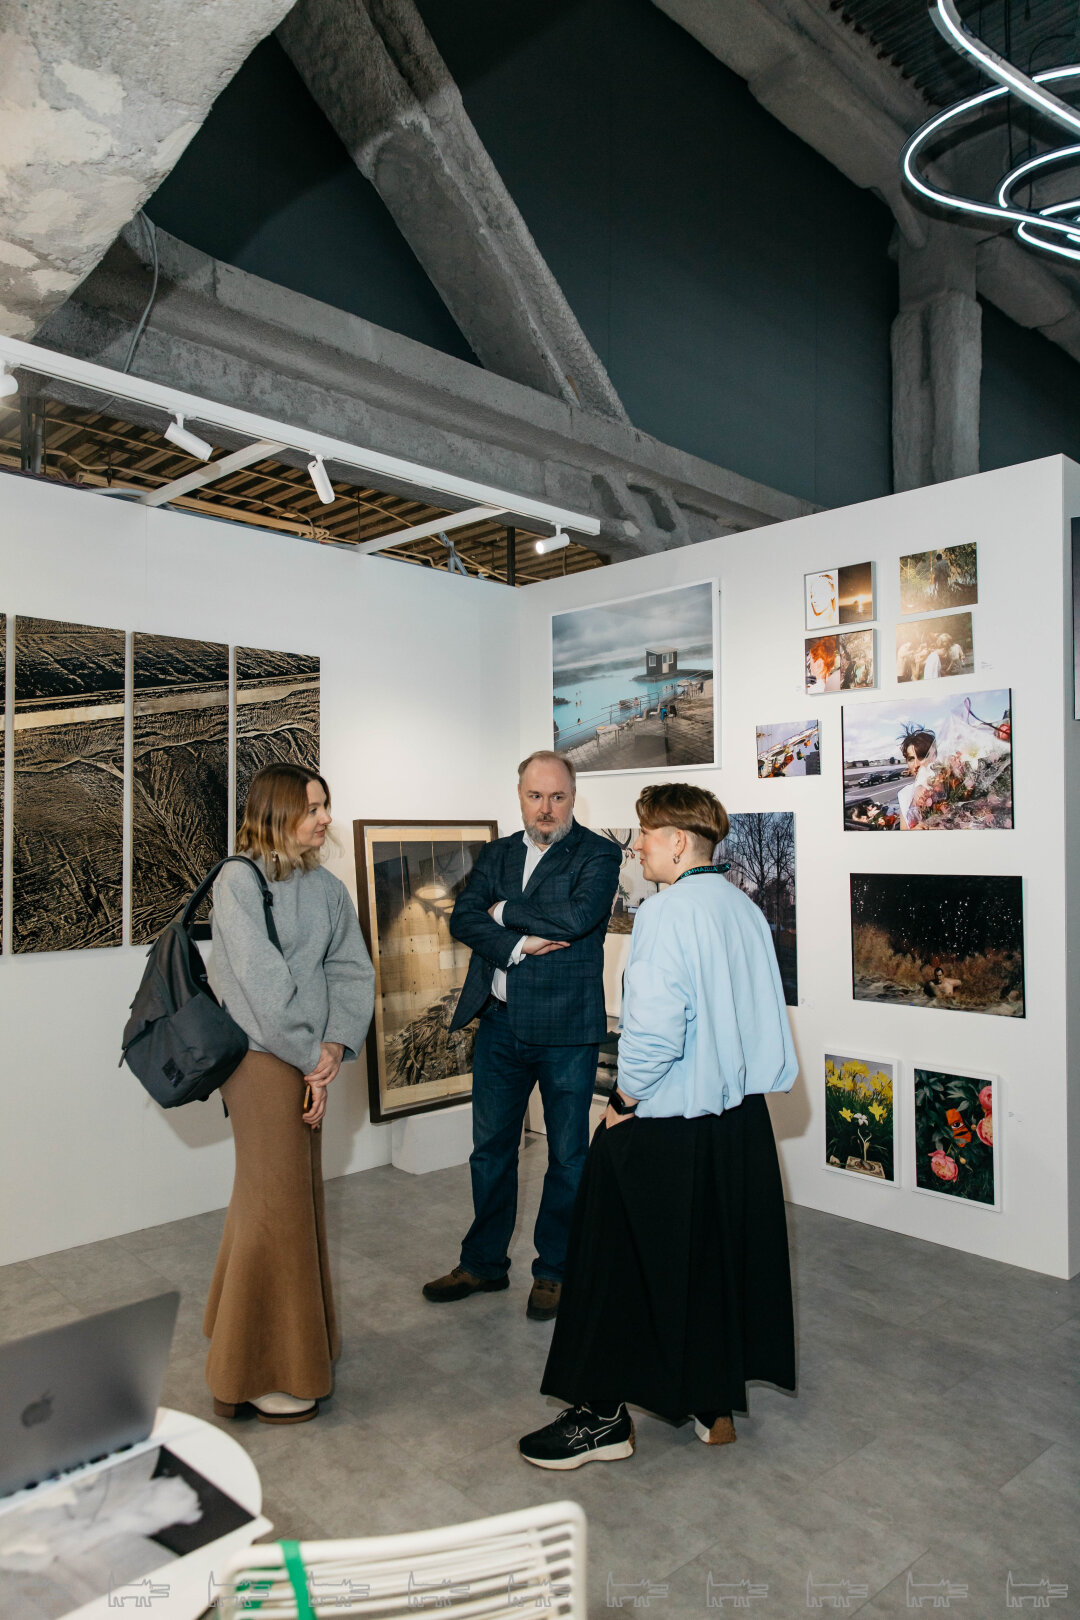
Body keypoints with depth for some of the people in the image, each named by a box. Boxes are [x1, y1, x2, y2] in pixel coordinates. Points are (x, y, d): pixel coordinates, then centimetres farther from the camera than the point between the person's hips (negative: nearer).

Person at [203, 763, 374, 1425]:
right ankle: (262, 1374, 17)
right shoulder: (239, 880, -13)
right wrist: (310, 1058, -12)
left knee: (300, 1194, 18)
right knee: (275, 1203, 0)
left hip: (309, 1058, 7)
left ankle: (295, 1337, 38)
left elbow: (353, 971, 5)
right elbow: (262, 981, -17)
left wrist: (333, 1046, -9)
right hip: (263, 1056, -7)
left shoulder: (327, 887, 7)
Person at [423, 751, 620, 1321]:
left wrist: (505, 910, -9)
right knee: (491, 1148, 16)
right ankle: (483, 1263, 34)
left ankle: (554, 1270, 28)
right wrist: (519, 945, -17)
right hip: (500, 1023, 5)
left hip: (566, 1028, -4)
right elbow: (464, 919, -1)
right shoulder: (496, 853, 11)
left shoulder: (598, 854, -4)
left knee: (567, 1155, 9)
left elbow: (577, 916, -21)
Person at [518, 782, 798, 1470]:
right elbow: (762, 1014, 9)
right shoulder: (746, 908, 4)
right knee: (726, 1259, 19)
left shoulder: (669, 910, -19)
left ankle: (605, 1415, 22)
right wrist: (733, 1079, 15)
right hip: (742, 1121, 8)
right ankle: (718, 1406, 34)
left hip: (663, 1129, -8)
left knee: (623, 1265, 9)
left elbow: (655, 1029, -27)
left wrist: (624, 1101, -13)